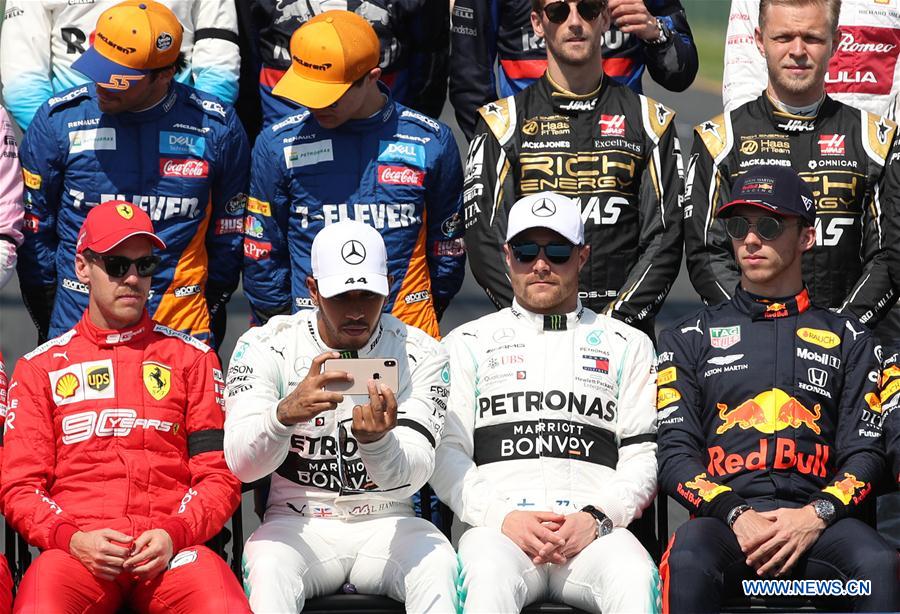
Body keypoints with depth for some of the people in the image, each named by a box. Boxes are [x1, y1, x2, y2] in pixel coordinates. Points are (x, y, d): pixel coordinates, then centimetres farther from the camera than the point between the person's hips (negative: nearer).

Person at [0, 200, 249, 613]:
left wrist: (173, 534, -9)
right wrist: (72, 539, -10)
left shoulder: (192, 358, 18)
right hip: (76, 547, 0)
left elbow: (219, 475, 11)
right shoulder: (39, 367, 18)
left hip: (171, 549, 0)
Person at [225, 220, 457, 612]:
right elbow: (241, 464, -18)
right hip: (298, 524, -1)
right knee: (267, 568, -35)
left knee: (439, 566, -31)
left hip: (386, 525, 1)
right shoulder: (266, 347, -4)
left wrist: (376, 440, -39)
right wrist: (286, 413, -40)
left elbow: (410, 477, -14)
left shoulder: (420, 355, -3)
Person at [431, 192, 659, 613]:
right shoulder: (468, 344, 21)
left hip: (596, 527, 1)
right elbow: (445, 452, 11)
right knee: (488, 576, -38)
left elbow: (644, 454, 12)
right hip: (497, 528, 0)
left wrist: (597, 518, -7)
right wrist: (502, 517, -7)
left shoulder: (627, 345, 22)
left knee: (636, 578, -36)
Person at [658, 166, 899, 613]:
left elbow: (864, 452, 12)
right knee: (689, 560, -37)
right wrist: (736, 515, -11)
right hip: (722, 513, -1)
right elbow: (674, 452, 9)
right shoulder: (690, 338, 20)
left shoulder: (847, 339, 21)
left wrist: (814, 517, -9)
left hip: (818, 520, 1)